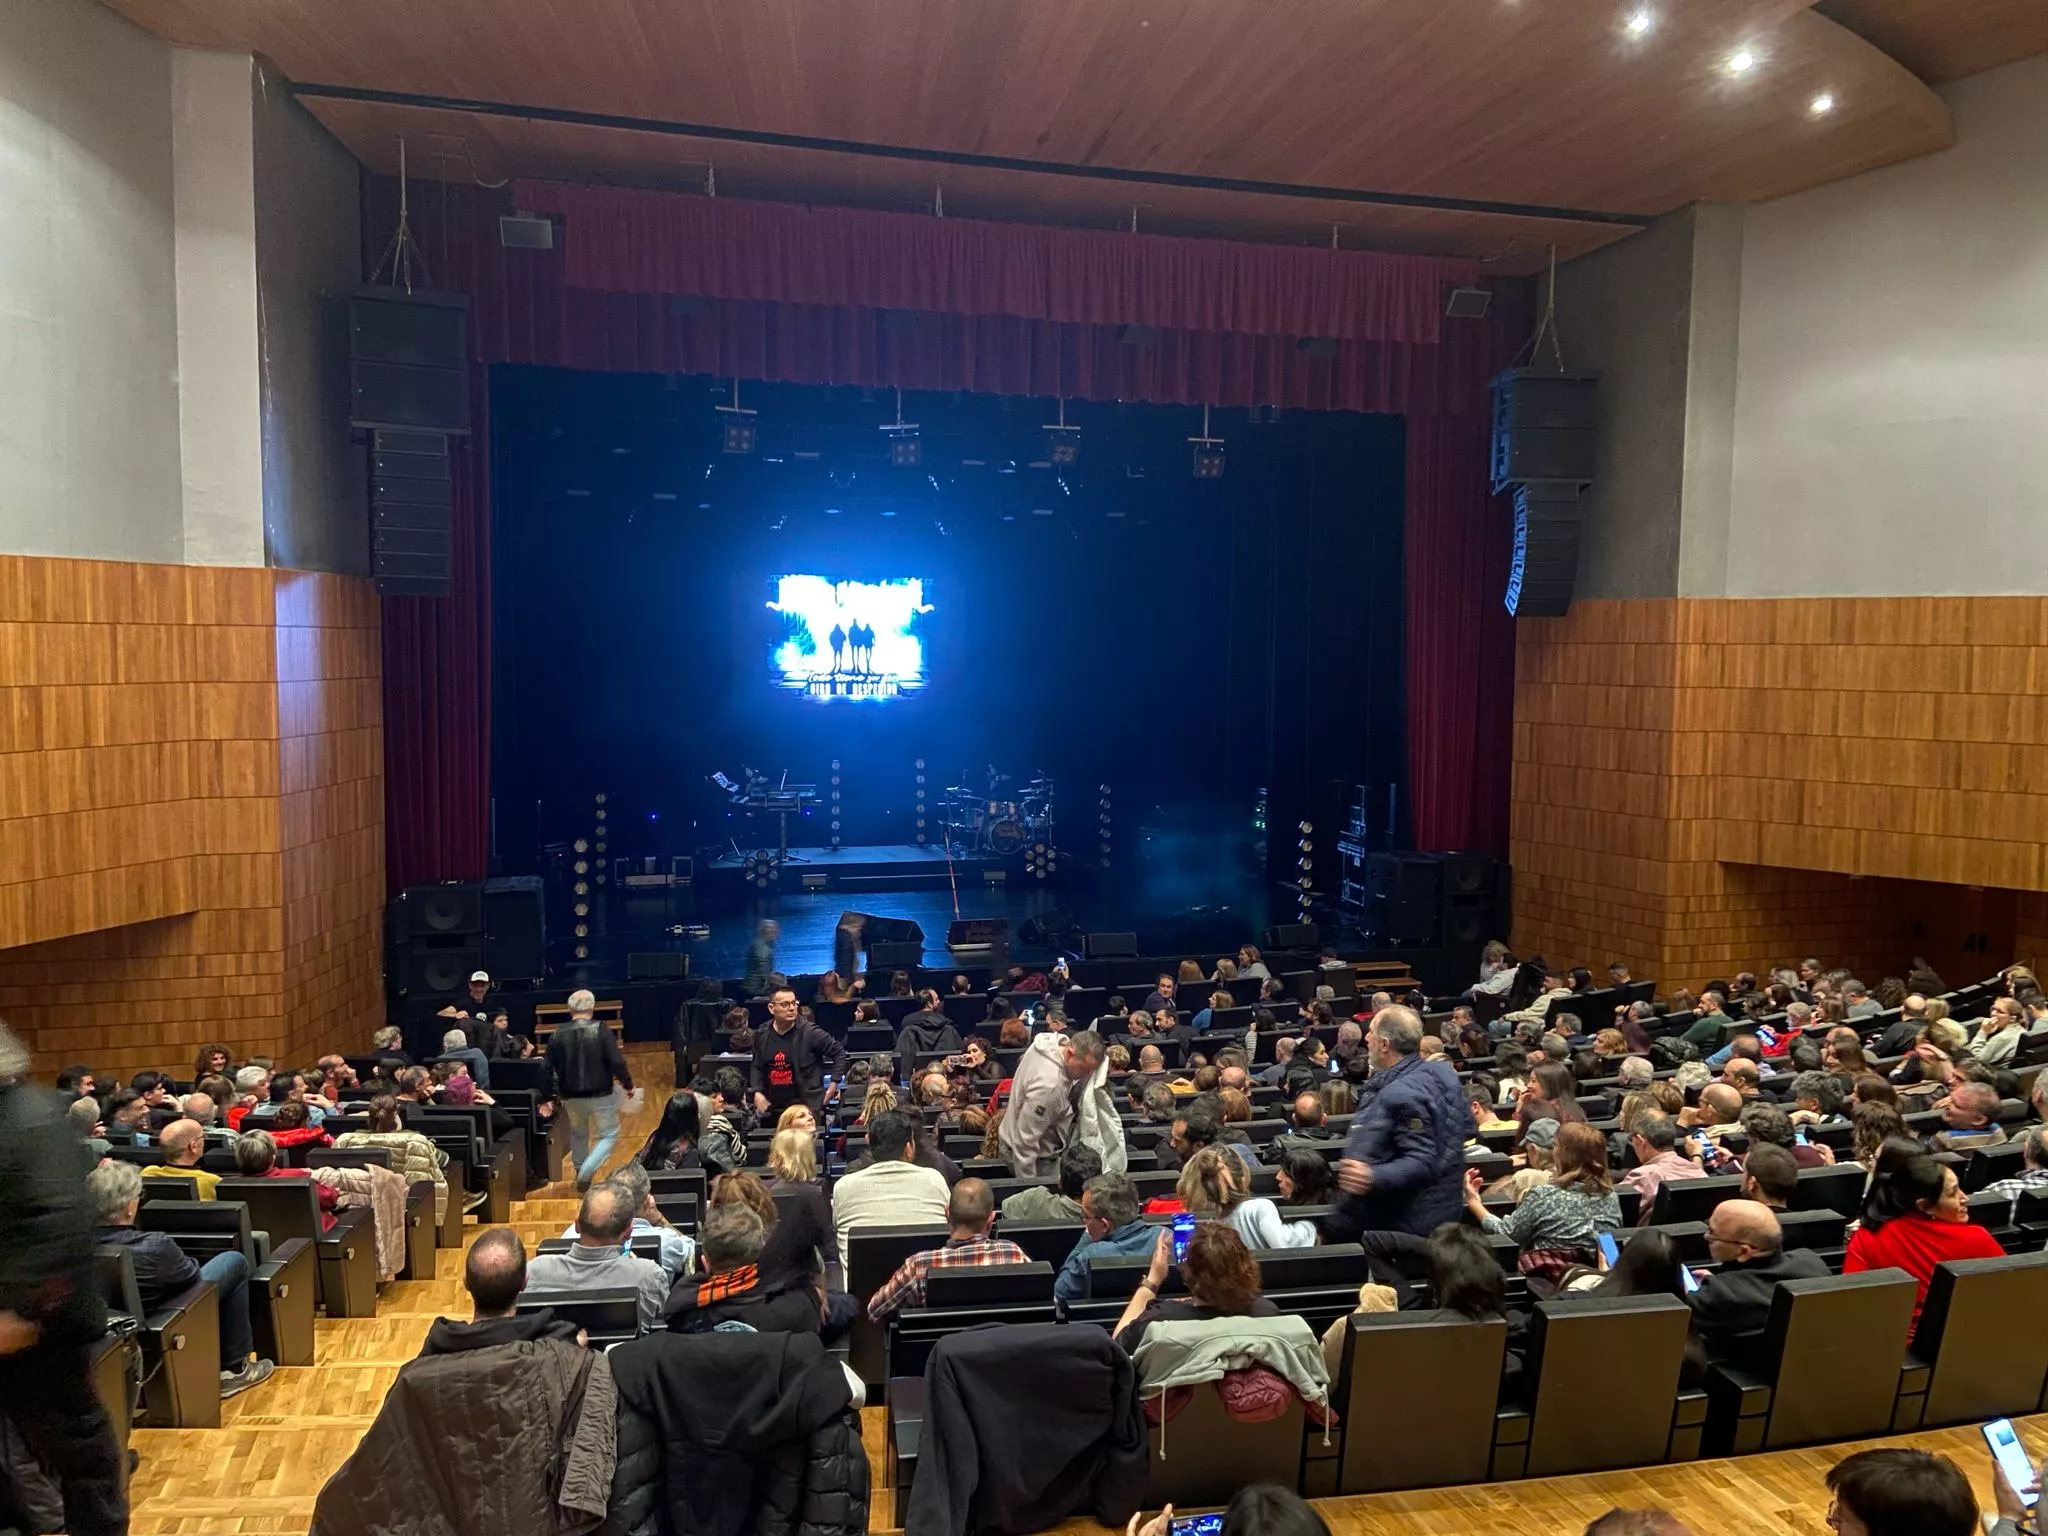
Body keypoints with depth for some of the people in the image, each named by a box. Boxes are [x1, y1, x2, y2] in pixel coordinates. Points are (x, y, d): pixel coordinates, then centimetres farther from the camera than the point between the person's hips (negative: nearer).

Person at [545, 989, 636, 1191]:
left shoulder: (559, 1034, -2)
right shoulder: (601, 1030, -14)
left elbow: (548, 1068, 3)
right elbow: (617, 1062, -17)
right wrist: (628, 1084, -3)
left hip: (571, 1097, 4)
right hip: (601, 1096, -4)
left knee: (578, 1135, 26)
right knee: (608, 1136, 9)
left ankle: (581, 1173, 34)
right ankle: (586, 1173, -12)